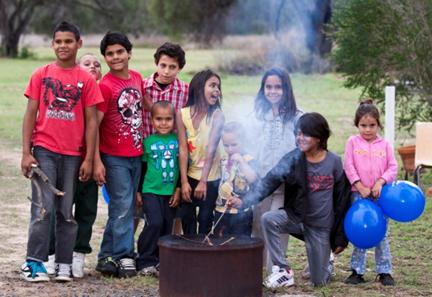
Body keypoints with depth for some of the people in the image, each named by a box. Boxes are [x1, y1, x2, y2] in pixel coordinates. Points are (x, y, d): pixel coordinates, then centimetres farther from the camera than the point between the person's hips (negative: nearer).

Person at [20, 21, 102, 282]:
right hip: (43, 150, -1)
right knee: (43, 208, -8)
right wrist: (26, 153, -3)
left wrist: (89, 159, -2)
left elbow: (91, 121, 3)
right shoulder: (41, 75, 4)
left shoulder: (87, 80, 3)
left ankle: (64, 265, 12)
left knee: (67, 212, 7)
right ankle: (34, 263, -3)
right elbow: (30, 114, 3)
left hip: (72, 154, 1)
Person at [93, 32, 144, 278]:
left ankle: (107, 257, 19)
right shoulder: (105, 86, -13)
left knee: (123, 208, 11)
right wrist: (97, 162, -18)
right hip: (114, 157, -7)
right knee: (123, 208, -7)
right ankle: (124, 258, 0)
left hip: (136, 154, 7)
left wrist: (146, 144, 17)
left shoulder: (137, 78, 6)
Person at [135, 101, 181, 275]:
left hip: (171, 192, 3)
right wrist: (138, 191, 5)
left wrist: (179, 189, 3)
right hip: (151, 191, -2)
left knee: (167, 227, 5)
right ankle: (145, 262, -5)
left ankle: (159, 261, 17)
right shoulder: (148, 141, 1)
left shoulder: (177, 140, 4)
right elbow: (142, 167, 6)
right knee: (154, 223, -16)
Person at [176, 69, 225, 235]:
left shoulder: (217, 116, -13)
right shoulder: (182, 114, -6)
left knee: (205, 218, 3)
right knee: (186, 217, 7)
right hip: (189, 175, 2)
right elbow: (183, 148, -9)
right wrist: (184, 181, -14)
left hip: (210, 177, -2)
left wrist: (203, 182, -25)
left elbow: (211, 148, -19)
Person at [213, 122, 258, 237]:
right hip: (221, 211, 6)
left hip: (241, 213, -6)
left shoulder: (249, 160, -11)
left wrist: (241, 161, -32)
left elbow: (252, 178, -29)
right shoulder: (224, 160, 10)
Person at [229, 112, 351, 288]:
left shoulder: (334, 162, -9)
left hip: (321, 226, -1)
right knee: (268, 219, -31)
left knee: (319, 281, 1)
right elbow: (269, 182, -19)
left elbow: (341, 201, -2)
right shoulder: (293, 159, -10)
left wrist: (340, 238, 1)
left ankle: (325, 258, 39)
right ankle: (283, 271, -15)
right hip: (295, 216, 1)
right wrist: (244, 201, -35)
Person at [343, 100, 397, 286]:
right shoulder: (352, 142, 2)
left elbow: (392, 168, 1)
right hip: (359, 194, -1)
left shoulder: (384, 145, 5)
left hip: (380, 195, 1)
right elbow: (348, 166, -4)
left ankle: (384, 272, 11)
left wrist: (380, 182, -15)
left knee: (381, 234, 4)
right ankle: (357, 271, 11)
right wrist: (361, 187, -13)